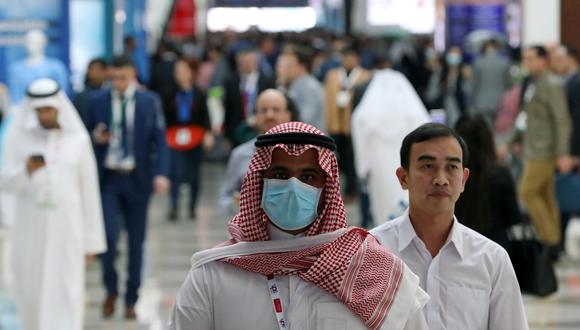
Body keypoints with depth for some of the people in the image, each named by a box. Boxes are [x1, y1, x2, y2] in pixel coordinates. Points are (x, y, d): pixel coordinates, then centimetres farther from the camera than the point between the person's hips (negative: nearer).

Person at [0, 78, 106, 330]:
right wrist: (26, 170, -29)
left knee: (66, 296, -9)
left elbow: (88, 191, 3)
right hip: (30, 228, 1)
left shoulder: (78, 139, -1)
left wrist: (92, 239, 3)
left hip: (67, 227, -1)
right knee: (30, 294, 9)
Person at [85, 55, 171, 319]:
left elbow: (160, 140, 0)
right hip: (107, 179, -1)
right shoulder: (97, 102, 2)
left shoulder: (149, 102, 1)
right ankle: (111, 290, 11)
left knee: (136, 242, 6)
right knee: (108, 236, -13)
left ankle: (131, 300, 18)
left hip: (137, 179, 1)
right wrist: (95, 138, -14)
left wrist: (161, 173, -13)